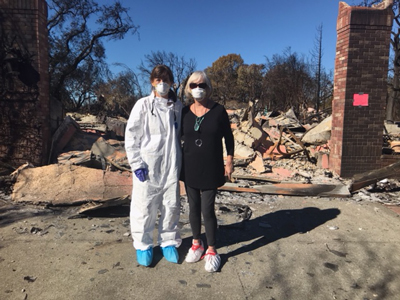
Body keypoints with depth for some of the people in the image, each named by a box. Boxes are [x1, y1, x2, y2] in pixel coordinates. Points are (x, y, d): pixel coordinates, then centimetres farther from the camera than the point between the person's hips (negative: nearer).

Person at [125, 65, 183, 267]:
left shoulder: (178, 107, 6)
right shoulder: (143, 105, -3)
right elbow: (131, 136, -4)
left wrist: (181, 161, 9)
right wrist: (136, 163, -9)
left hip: (171, 166, 3)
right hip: (147, 166, -3)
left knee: (171, 205, 10)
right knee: (144, 206, 5)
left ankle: (168, 242, 30)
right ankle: (143, 245, 24)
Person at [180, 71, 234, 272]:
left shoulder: (218, 111, -7)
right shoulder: (184, 112, 0)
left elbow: (228, 137, 1)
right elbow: (179, 136, 8)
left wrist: (229, 161, -2)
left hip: (211, 168, -3)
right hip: (190, 167, 3)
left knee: (207, 209, -2)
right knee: (193, 206, 13)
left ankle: (212, 250, 17)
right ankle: (197, 244, 32)